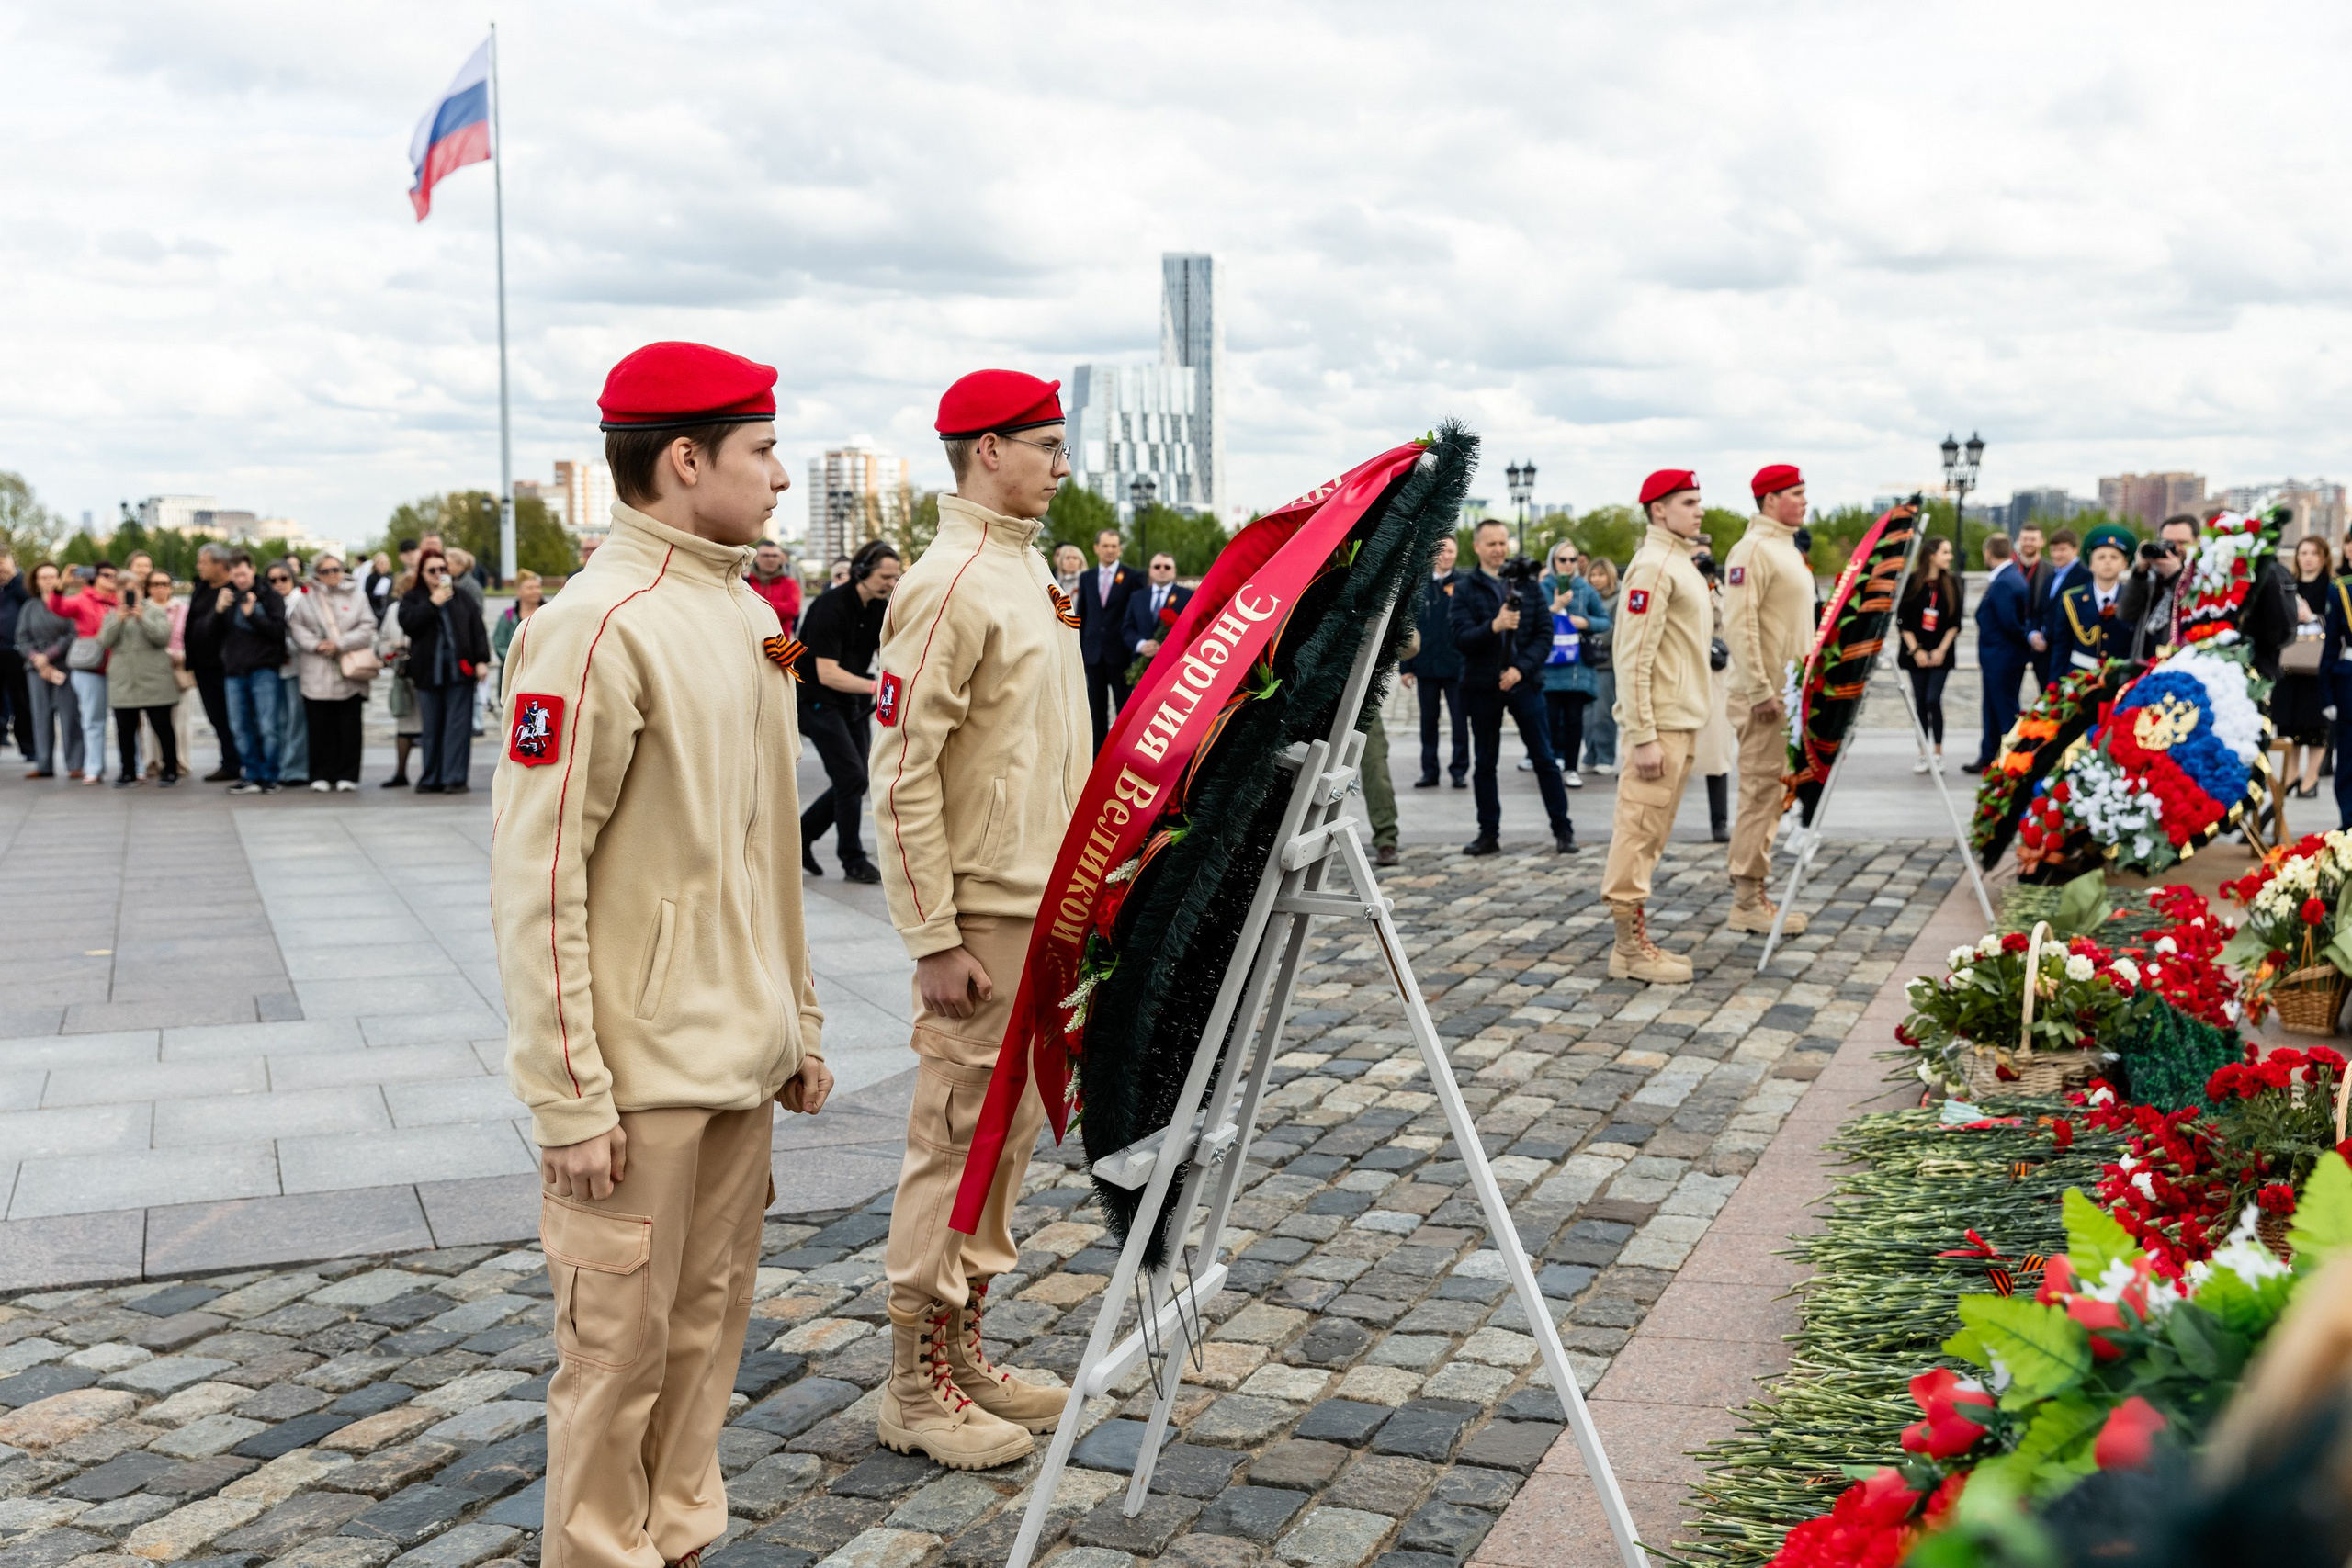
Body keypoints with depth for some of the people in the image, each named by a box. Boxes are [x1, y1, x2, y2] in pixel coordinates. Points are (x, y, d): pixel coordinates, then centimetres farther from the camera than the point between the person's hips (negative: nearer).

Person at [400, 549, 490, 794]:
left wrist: (481, 660, -1)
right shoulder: (412, 598, 10)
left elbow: (476, 627, 8)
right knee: (431, 727, 4)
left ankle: (455, 778, -3)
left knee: (458, 725, -4)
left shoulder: (460, 596, 11)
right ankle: (431, 779, 11)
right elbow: (408, 623, -8)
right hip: (428, 671, 0)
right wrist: (433, 603, -13)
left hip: (459, 670, 0)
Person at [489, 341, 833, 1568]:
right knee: (621, 1347, 4)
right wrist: (569, 1099, -17)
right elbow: (537, 878, -17)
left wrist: (797, 1020, 17)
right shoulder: (598, 626, -15)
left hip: (742, 1055, 8)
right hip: (640, 1073, -8)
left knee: (710, 1319, 17)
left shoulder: (748, 612, 11)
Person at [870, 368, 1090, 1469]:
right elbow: (904, 777, -19)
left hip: (1046, 906, 9)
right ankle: (916, 1391, 12)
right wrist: (936, 941, -20)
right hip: (984, 918, -9)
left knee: (1010, 1133, 15)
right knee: (957, 1140, -1)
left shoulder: (1028, 572, 14)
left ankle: (964, 1355, 28)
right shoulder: (948, 587, -16)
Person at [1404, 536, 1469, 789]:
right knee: (1428, 719, 10)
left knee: (1460, 719, 3)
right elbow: (1408, 626, 4)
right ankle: (1429, 771, 19)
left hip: (1457, 666, -2)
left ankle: (1460, 770, 12)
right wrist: (1405, 665, 1)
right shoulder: (1418, 585, 4)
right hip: (1426, 665, 2)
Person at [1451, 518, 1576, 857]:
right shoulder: (1465, 588, 1)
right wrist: (1494, 626, -26)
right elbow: (1461, 638, -8)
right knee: (1484, 763, 6)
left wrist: (1521, 668, -11)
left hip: (1524, 681, 0)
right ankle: (1488, 833, 15)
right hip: (1483, 686, 0)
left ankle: (1563, 830, 9)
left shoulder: (1528, 584, 6)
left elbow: (1545, 633, 2)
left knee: (1544, 759, 2)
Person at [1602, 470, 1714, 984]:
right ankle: (1631, 949, -1)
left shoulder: (1682, 565, 17)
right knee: (1640, 832, -5)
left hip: (1682, 723, 10)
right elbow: (1633, 658, -19)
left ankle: (1638, 942, 19)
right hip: (1659, 725, -10)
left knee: (1651, 835, 13)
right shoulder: (1652, 566, -13)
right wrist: (1643, 738, -22)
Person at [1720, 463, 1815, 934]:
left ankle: (1753, 892, 20)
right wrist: (1761, 691, -22)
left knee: (1769, 792, 12)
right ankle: (1747, 902, -2)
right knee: (1760, 791, -7)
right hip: (1765, 693, -10)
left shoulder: (1786, 548, 18)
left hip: (1787, 692, 10)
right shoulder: (1754, 548, -13)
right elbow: (1739, 623, -21)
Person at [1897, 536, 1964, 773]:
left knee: (1933, 700, -10)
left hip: (1941, 653, 0)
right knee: (1920, 702, 4)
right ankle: (1923, 754, 12)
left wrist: (1941, 650, -7)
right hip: (1916, 652, 1)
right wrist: (1916, 650, -7)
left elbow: (1955, 622, 3)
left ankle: (1938, 754, -1)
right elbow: (1902, 621, -1)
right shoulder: (1911, 582, -2)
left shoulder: (1951, 582, 2)